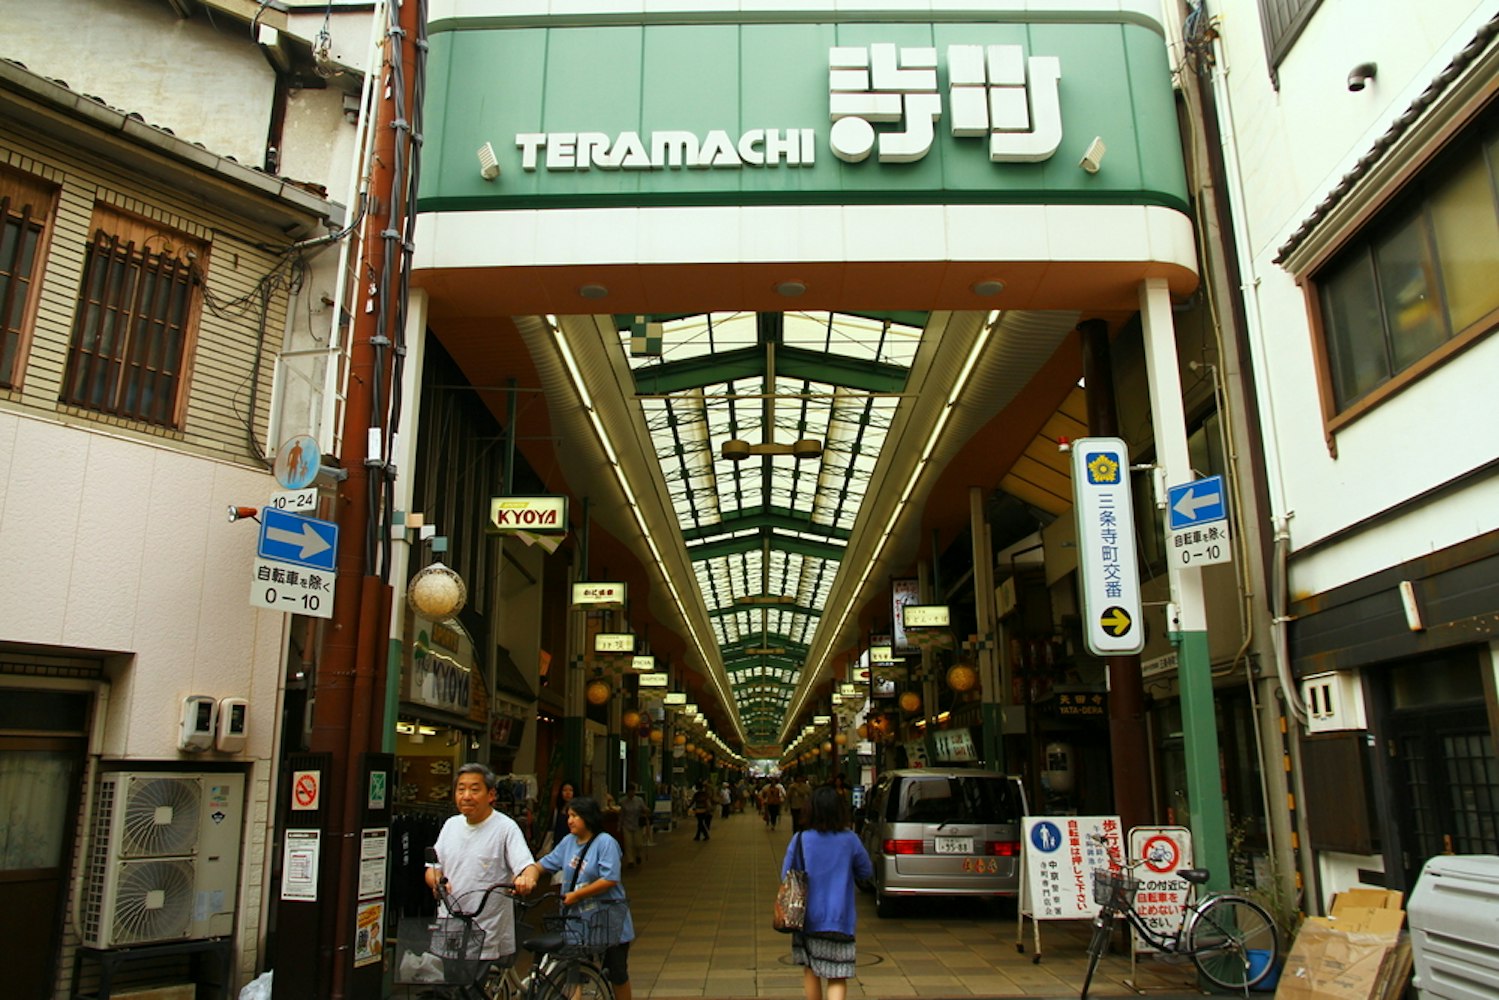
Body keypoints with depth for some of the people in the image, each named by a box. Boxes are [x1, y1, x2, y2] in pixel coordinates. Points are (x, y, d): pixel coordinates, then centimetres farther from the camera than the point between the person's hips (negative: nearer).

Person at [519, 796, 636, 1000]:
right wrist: (530, 878, -15)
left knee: (617, 973, 9)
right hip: (578, 917, 5)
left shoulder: (605, 842, -14)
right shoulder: (568, 841, 4)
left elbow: (610, 880, -21)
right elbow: (542, 865, 7)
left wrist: (576, 895, -18)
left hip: (608, 920, -5)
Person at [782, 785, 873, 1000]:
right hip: (839, 921, -1)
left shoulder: (800, 839, -10)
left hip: (807, 918, 1)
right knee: (837, 978, 4)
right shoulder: (849, 840, -9)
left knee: (810, 970, 21)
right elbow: (867, 871, 4)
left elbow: (785, 876, -2)